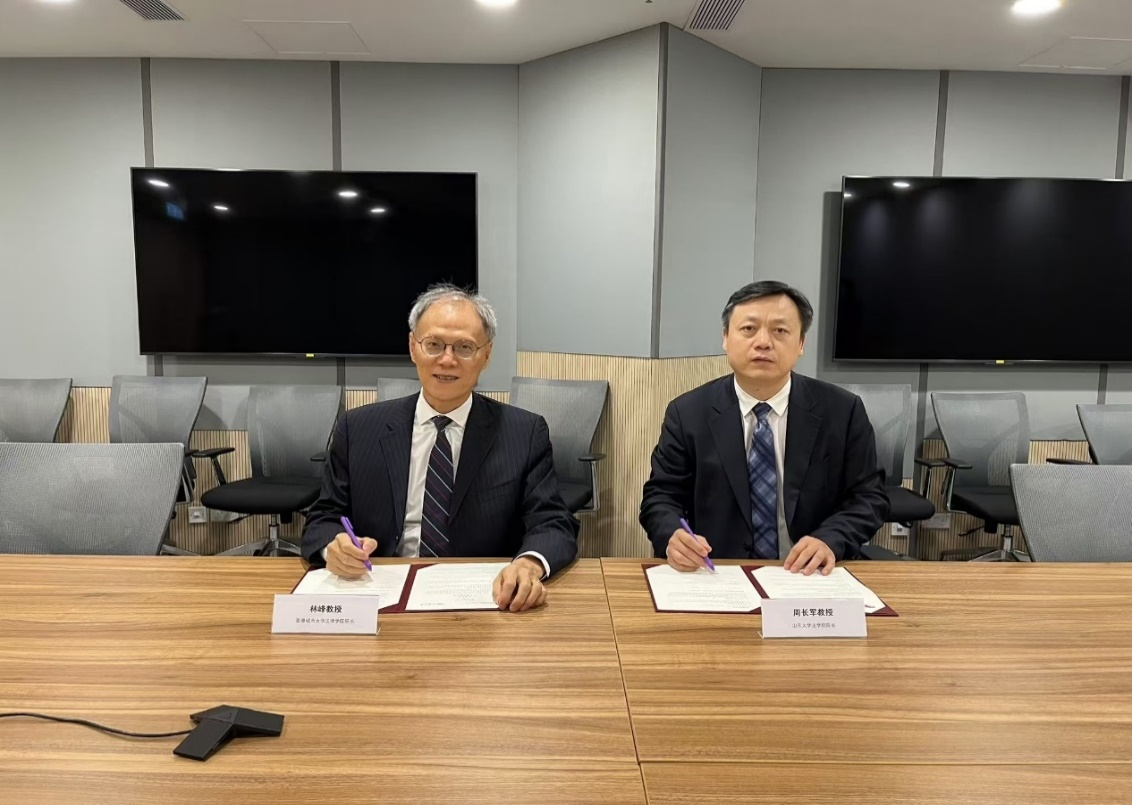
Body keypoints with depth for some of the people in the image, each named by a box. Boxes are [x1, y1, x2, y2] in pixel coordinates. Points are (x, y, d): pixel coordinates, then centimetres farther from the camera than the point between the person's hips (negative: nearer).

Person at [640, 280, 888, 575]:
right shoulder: (688, 413, 1)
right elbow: (660, 496, 2)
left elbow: (869, 496, 5)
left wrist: (830, 540, -14)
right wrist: (674, 535, -20)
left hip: (810, 580, 2)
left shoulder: (844, 412, 3)